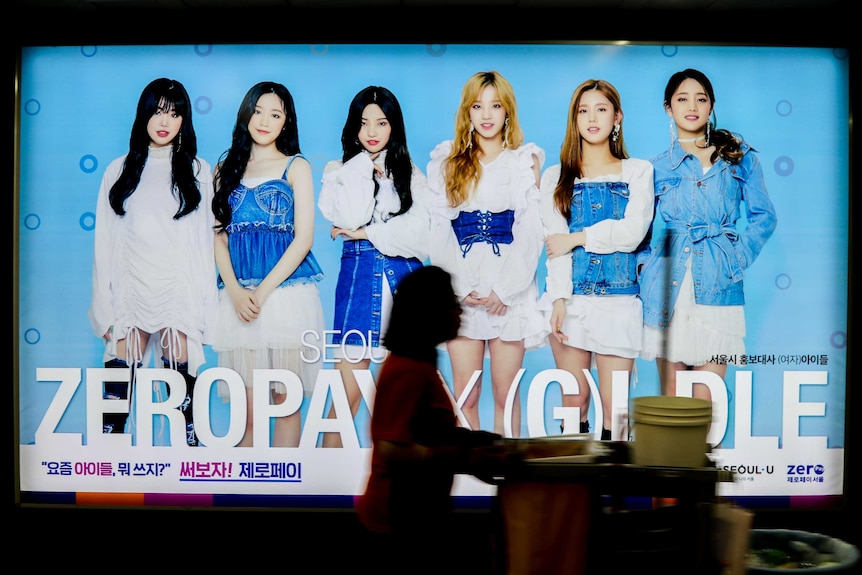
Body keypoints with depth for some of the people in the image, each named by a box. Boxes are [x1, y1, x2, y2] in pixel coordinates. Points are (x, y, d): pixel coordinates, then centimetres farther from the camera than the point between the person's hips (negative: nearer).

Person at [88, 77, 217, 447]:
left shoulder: (198, 171, 9)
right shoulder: (120, 171, 12)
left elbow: (206, 239, 6)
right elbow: (105, 243, 9)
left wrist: (206, 306, -1)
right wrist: (105, 309, 2)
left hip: (180, 295, -1)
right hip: (130, 292, 1)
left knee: (182, 390, -3)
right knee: (118, 390, -3)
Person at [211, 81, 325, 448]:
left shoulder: (296, 166, 8)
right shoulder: (226, 169, 15)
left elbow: (303, 238, -1)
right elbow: (218, 236, 8)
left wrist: (264, 291, -10)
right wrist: (235, 291, -8)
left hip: (286, 292, -2)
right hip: (238, 296, 2)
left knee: (285, 400, 1)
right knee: (246, 409, 1)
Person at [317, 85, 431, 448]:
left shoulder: (410, 173, 12)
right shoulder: (339, 170, 10)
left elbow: (420, 230, -3)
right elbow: (349, 218, -10)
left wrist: (367, 233, -7)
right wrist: (365, 168, -1)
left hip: (404, 278, 1)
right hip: (360, 278, -1)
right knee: (349, 391, -7)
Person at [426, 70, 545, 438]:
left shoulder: (526, 162, 9)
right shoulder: (446, 161, 11)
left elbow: (531, 232, 1)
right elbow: (439, 231, 4)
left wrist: (505, 290, -9)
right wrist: (461, 288, -7)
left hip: (510, 292, -1)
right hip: (461, 293, 1)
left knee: (505, 393, 1)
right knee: (465, 394, 0)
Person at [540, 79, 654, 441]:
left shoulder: (638, 171, 10)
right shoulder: (556, 177, 11)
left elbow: (633, 232, -5)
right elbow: (555, 242, -1)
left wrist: (577, 238, -7)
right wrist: (559, 299, -13)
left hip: (619, 302, -1)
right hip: (570, 298, 1)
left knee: (615, 408, -4)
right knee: (573, 404, 3)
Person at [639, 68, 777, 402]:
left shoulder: (740, 156, 10)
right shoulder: (658, 168, 11)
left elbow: (763, 216, 9)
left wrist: (737, 259, -3)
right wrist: (646, 267, 0)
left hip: (718, 287, -1)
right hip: (669, 285, 1)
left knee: (704, 405, -4)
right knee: (671, 398, 4)